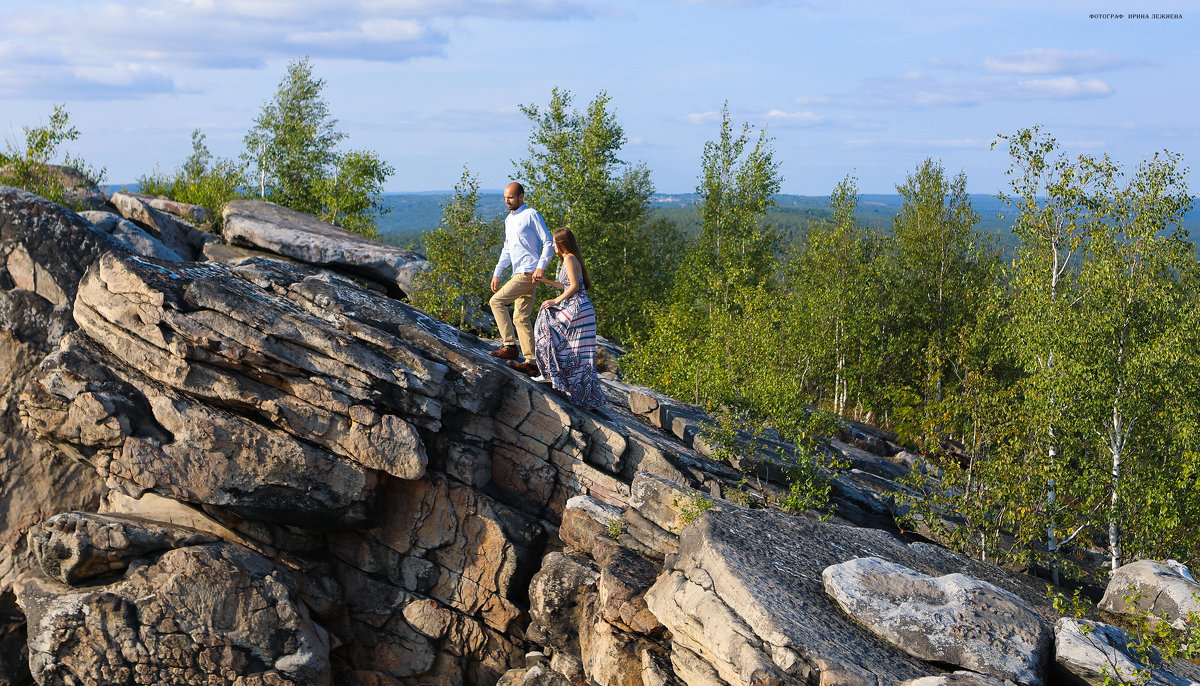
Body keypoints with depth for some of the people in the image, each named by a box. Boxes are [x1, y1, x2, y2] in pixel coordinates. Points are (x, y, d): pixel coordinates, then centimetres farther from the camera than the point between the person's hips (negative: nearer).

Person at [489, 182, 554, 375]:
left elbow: (549, 243, -9)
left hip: (529, 272, -9)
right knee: (521, 318, 5)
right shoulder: (508, 220, 21)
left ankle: (510, 346, -13)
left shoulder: (531, 215, -5)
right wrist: (497, 273, 22)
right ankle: (531, 361, 5)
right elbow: (507, 250, 28)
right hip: (519, 273, 9)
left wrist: (541, 267, -19)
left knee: (497, 301, -15)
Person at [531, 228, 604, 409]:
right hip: (576, 309, 10)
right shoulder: (571, 259, 19)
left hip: (577, 310, -10)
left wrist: (557, 301, -13)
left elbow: (574, 286, -17)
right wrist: (546, 281, 23)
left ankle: (550, 373, 0)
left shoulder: (569, 260, -11)